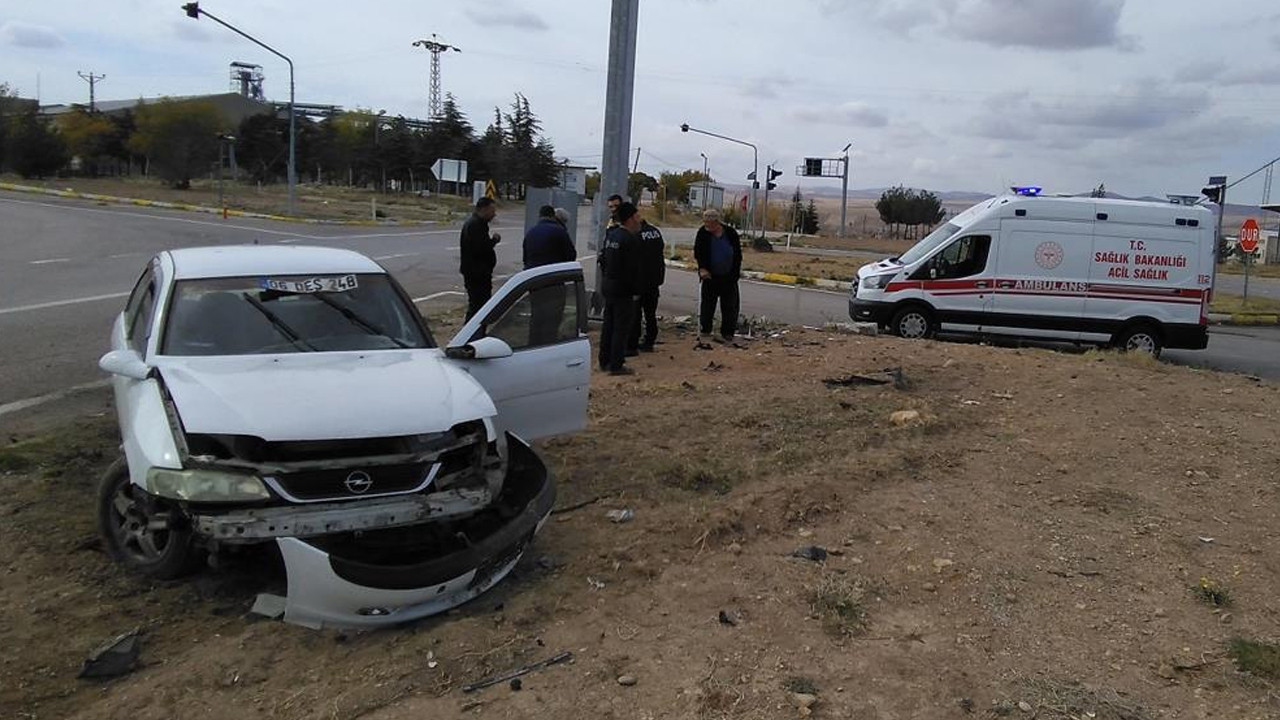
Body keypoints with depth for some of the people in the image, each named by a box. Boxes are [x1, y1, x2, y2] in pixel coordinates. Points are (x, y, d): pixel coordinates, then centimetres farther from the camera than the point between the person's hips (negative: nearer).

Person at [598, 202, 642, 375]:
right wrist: (635, 290, -13)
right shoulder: (631, 239, -18)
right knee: (621, 328, -3)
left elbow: (602, 259, 16)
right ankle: (616, 365, -1)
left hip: (608, 286, 9)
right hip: (623, 289, -9)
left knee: (609, 325, 16)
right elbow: (633, 269, -20)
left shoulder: (611, 235, 9)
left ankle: (605, 361, 24)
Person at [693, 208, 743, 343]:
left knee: (729, 306, 3)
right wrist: (702, 268, -20)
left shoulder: (731, 233, -8)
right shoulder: (703, 233, -8)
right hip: (710, 276, 1)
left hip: (729, 277, 0)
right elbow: (698, 252, -7)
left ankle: (727, 334, 10)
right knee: (707, 303, 9)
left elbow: (738, 254, 2)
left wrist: (736, 272, -2)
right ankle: (705, 330, 21)